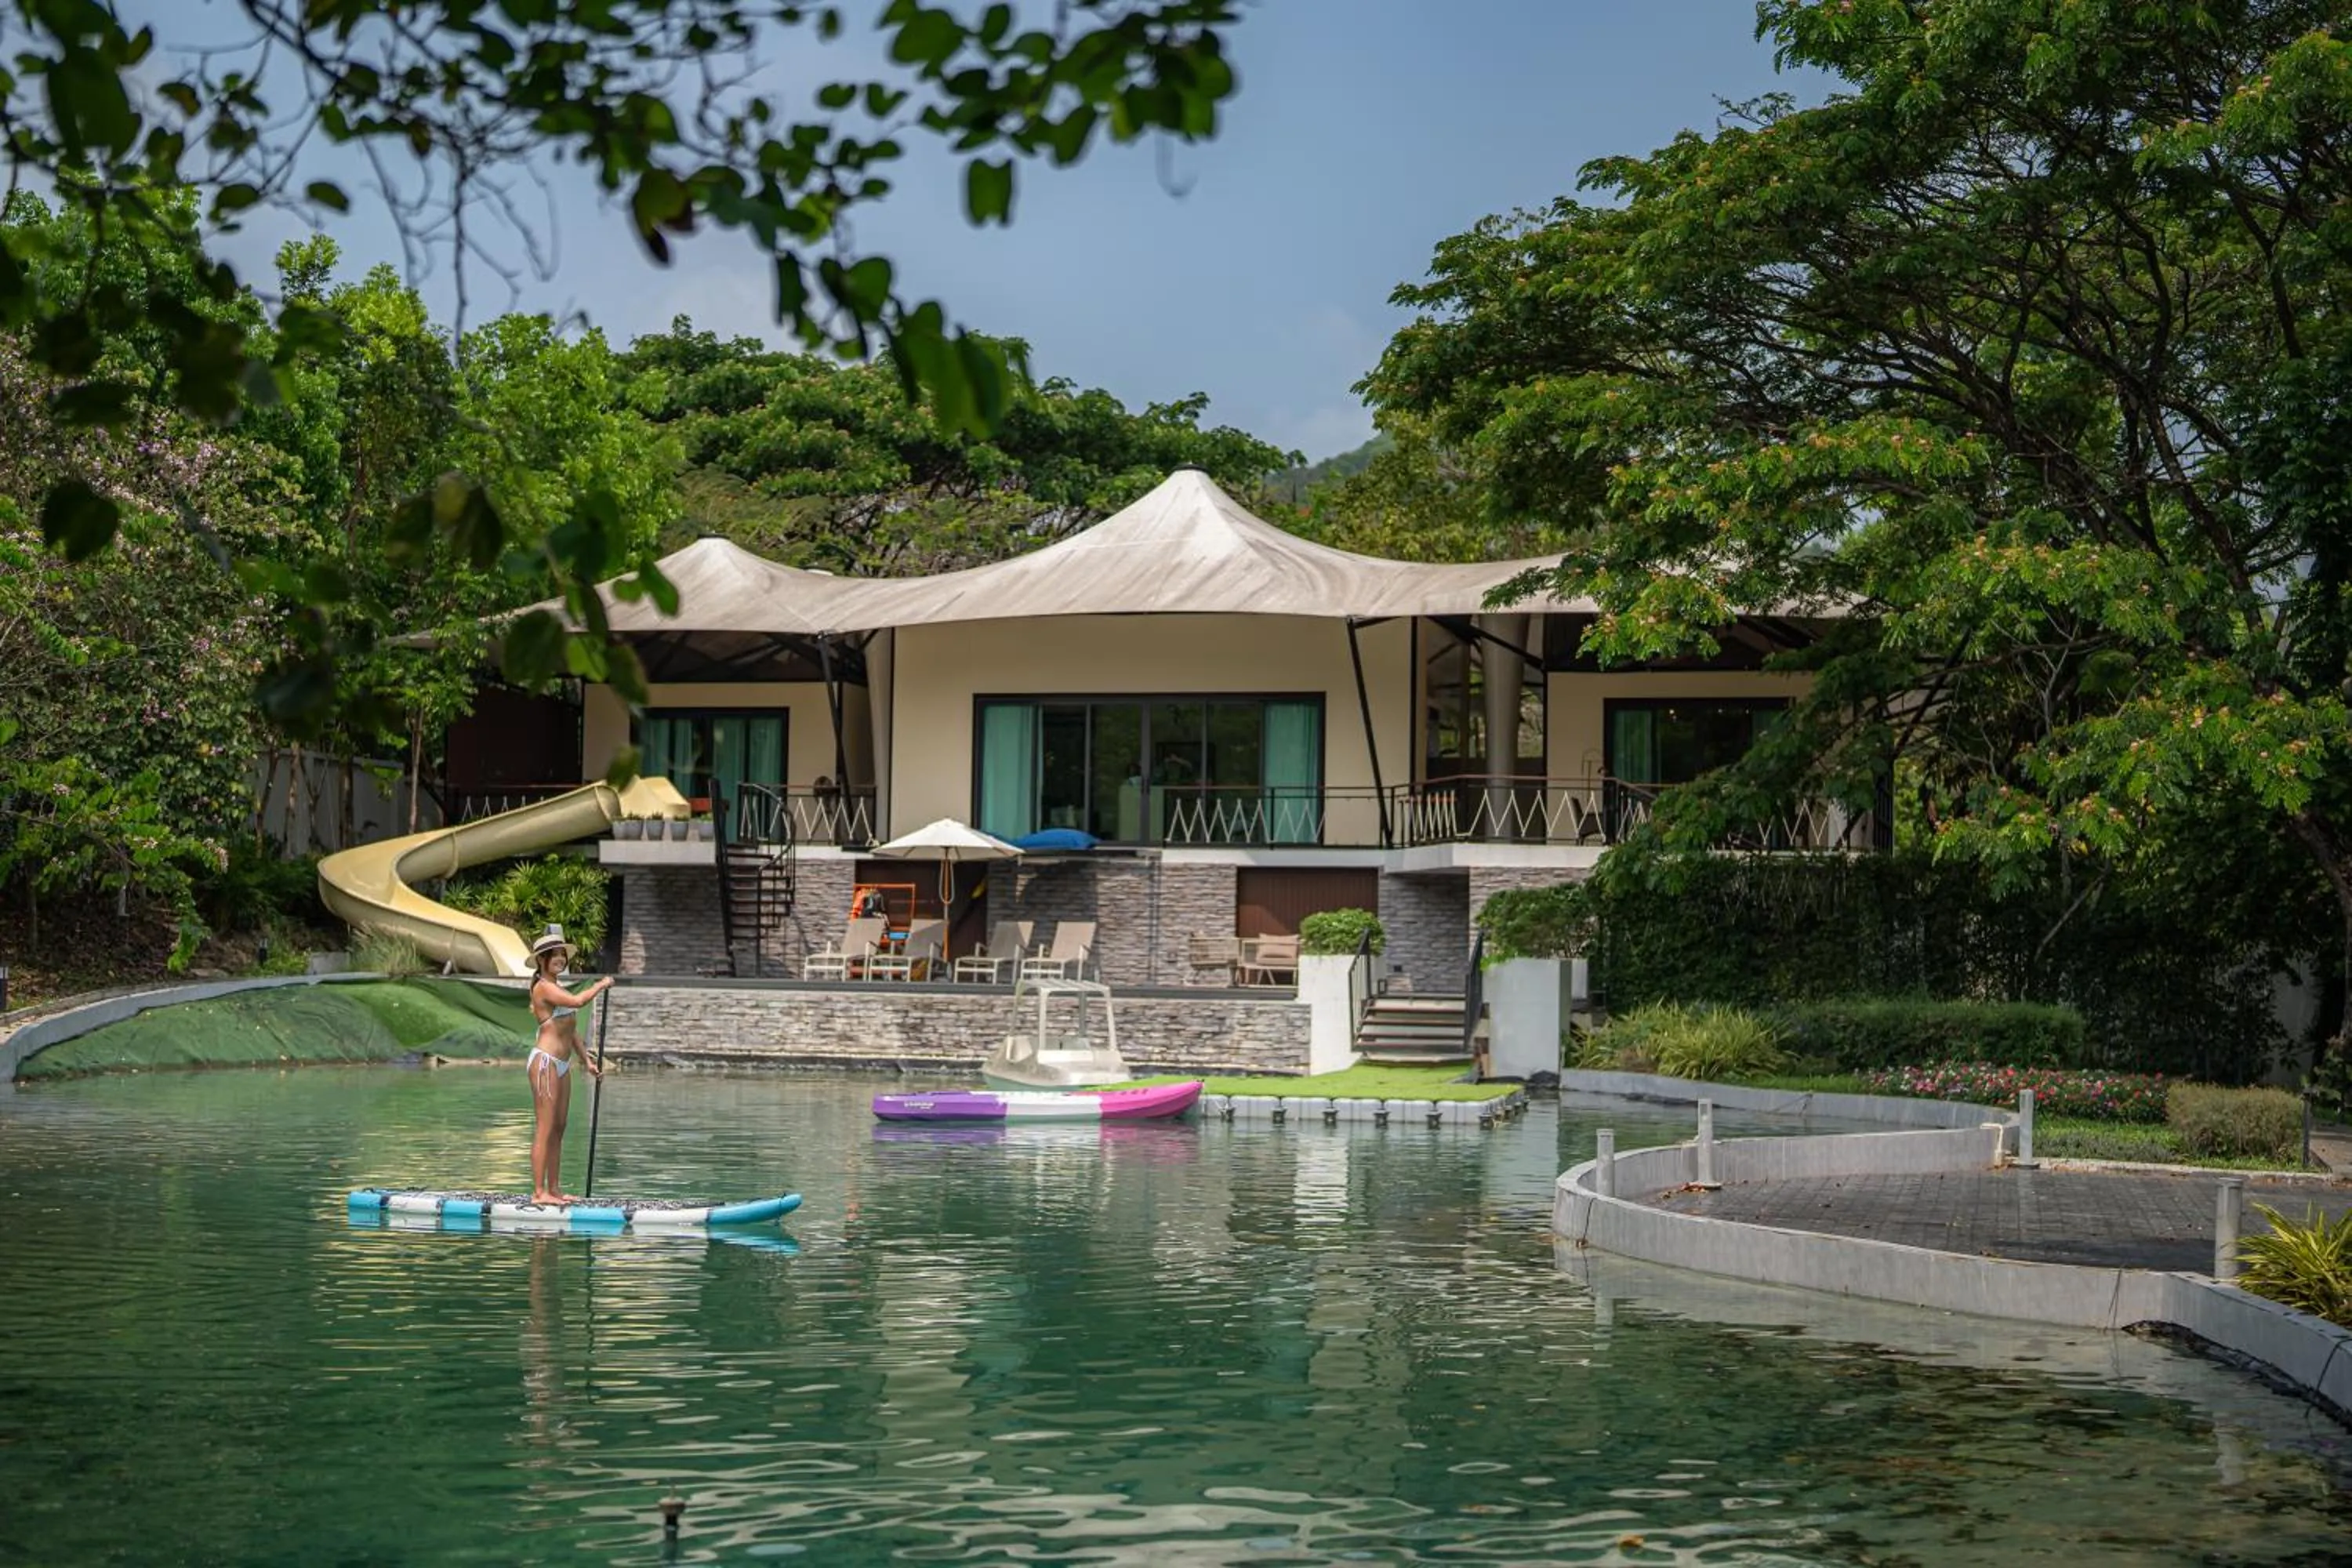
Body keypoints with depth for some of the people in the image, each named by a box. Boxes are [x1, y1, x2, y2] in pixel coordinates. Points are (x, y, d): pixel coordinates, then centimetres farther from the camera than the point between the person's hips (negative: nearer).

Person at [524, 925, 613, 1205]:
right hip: (545, 1061, -10)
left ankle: (554, 1189, 15)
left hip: (562, 1065, 10)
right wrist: (601, 986, -10)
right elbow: (578, 1001, -26)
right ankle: (539, 1192, -8)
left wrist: (585, 1061, 24)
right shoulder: (543, 987, -11)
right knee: (544, 1128, -9)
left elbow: (570, 1029, 24)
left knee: (558, 1130, 10)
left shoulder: (557, 987, 19)